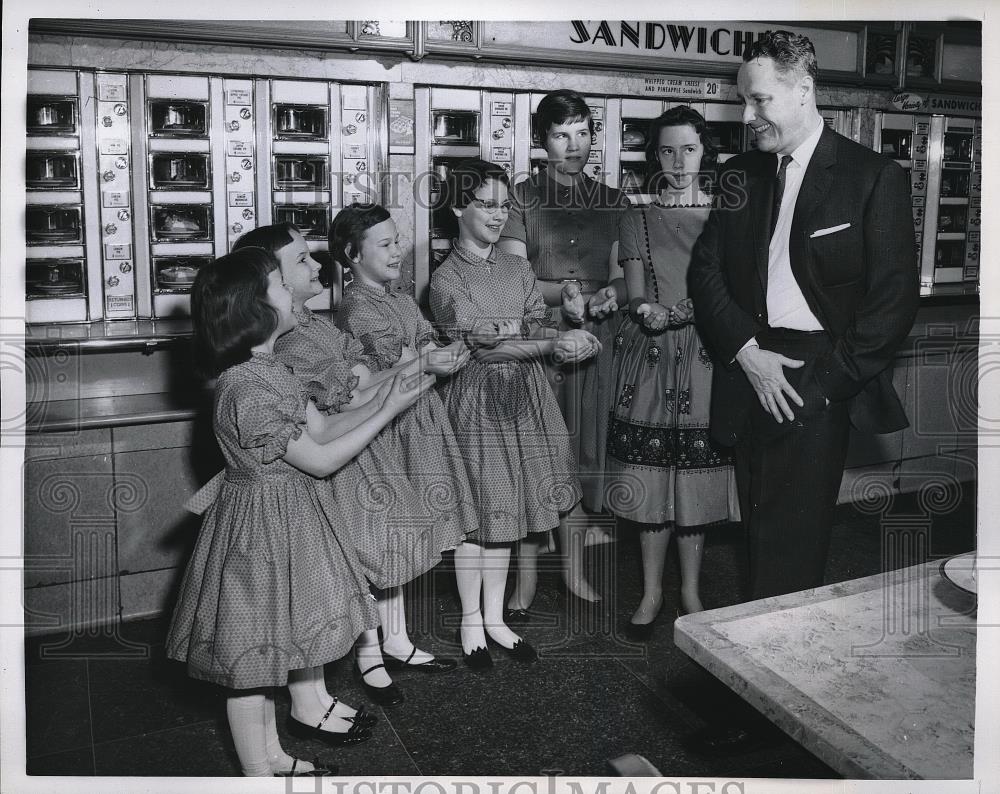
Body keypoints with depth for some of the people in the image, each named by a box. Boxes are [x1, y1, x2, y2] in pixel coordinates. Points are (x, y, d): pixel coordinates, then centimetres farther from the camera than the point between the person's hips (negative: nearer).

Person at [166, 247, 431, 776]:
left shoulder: (271, 369, 2)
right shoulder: (246, 390, -29)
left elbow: (321, 430, 6)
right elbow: (321, 460, -20)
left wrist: (379, 400, -4)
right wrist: (387, 412, -15)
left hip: (294, 513, 10)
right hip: (264, 526, -10)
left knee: (302, 619, 27)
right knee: (257, 650, 8)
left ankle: (310, 708, 50)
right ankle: (263, 770, 26)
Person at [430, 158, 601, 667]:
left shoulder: (517, 268, 10)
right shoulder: (446, 278, -7)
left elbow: (541, 327, 3)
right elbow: (480, 346, -15)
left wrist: (562, 337, -21)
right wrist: (553, 343, -20)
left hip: (523, 397, 5)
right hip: (475, 400, -5)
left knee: (506, 512, 10)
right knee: (476, 514, 3)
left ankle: (495, 619, 24)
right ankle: (471, 623, 20)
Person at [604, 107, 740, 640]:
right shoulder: (639, 220, 8)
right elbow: (635, 296, 2)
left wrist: (678, 311, -14)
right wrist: (644, 308, -21)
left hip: (704, 360, 0)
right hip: (650, 359, 0)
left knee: (695, 475, 4)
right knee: (651, 476, 3)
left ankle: (690, 592, 21)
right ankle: (651, 593, 18)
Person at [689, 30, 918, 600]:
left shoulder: (875, 177, -2)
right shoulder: (740, 175, 13)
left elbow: (895, 297, -5)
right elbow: (706, 269, 8)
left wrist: (828, 381, -11)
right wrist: (746, 351, -6)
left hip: (817, 386, -4)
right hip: (750, 372, 4)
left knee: (793, 547, -4)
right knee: (762, 536, 9)